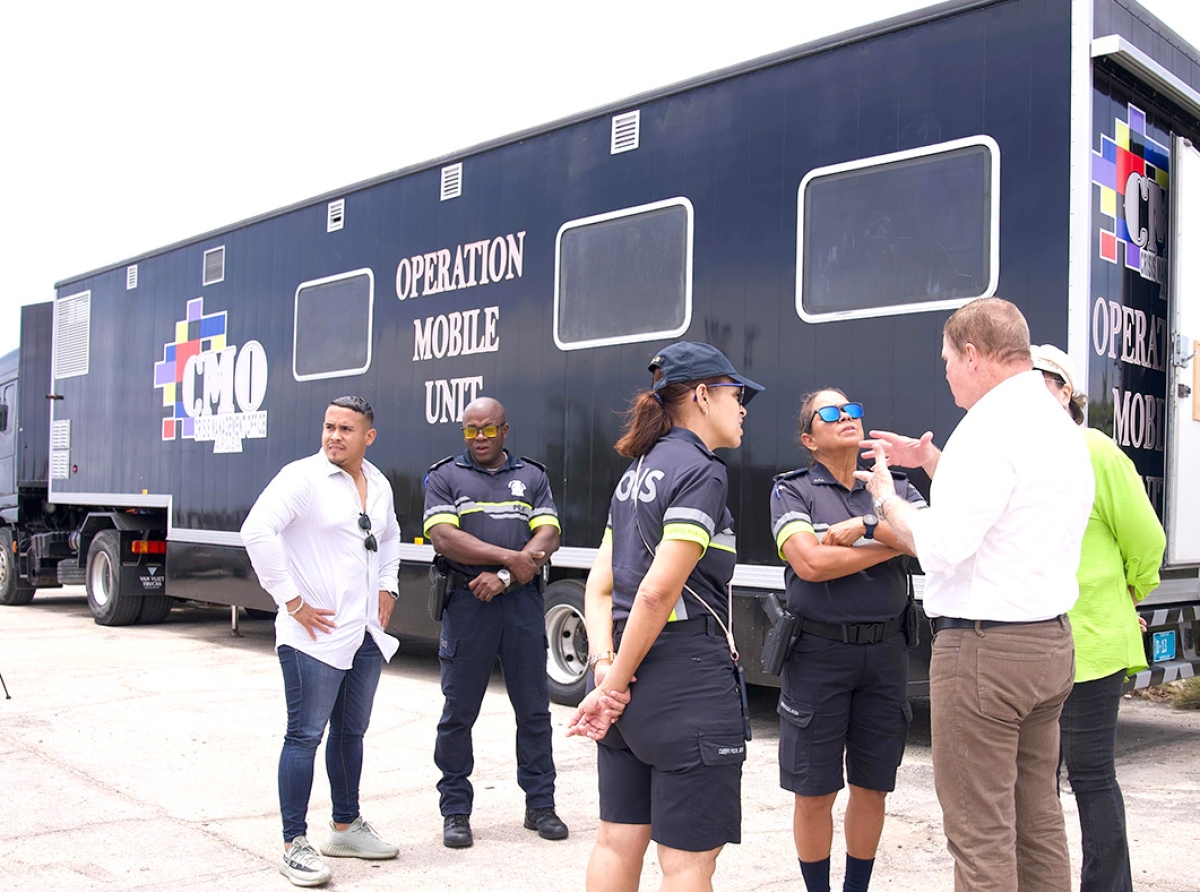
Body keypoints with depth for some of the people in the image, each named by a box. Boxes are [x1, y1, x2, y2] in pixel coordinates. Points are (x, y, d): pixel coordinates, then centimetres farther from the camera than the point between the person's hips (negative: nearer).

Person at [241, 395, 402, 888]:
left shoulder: (379, 485, 11)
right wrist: (291, 601, -20)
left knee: (351, 732, 17)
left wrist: (387, 588, 16)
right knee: (305, 735, -2)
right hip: (315, 633, -7)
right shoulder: (302, 476, -11)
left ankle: (345, 827, 32)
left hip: (367, 634, 7)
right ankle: (294, 845, 8)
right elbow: (256, 531, -22)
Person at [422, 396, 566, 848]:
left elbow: (547, 539, 0)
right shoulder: (444, 477, 6)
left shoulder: (532, 476, 12)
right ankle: (455, 812, 15)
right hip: (466, 606, -2)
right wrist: (509, 558, -14)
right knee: (458, 713, 3)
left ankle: (540, 804, 19)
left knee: (534, 710, 7)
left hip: (522, 604, 2)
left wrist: (503, 578, -13)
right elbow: (443, 537, -8)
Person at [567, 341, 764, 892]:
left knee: (619, 840, 17)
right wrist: (615, 683, -12)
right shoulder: (701, 472, -12)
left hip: (629, 681, 9)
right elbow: (658, 591, -20)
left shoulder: (638, 472, 15)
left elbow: (600, 584, 9)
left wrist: (604, 663, -2)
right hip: (687, 676, -9)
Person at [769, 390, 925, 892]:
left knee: (872, 786, 12)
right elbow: (810, 563, -16)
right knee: (814, 792, 4)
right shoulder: (793, 491, 0)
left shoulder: (895, 488, 10)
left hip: (885, 650, 3)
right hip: (819, 652, -3)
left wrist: (865, 527, -16)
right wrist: (895, 542, -8)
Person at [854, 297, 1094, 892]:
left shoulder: (990, 425, -15)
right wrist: (932, 461, 25)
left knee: (980, 833, -3)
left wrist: (885, 497, -5)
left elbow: (942, 545, -22)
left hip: (983, 646, -10)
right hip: (1051, 641, 10)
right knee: (1037, 820, 16)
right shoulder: (1058, 426, 15)